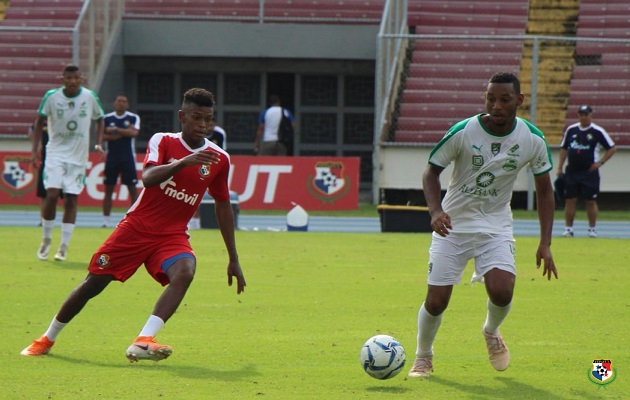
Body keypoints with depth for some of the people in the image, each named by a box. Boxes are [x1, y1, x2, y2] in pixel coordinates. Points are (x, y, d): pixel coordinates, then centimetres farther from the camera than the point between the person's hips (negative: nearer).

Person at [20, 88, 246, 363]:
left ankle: (142, 342, -42)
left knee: (184, 271, -31)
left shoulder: (219, 159, 1)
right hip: (137, 227, -1)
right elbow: (148, 178, -26)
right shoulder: (163, 141, -7)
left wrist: (233, 260, 13)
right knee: (93, 283, 2)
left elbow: (223, 205, 12)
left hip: (172, 236, 1)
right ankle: (47, 339, 25)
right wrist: (183, 162, -44)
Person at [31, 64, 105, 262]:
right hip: (56, 153, -1)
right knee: (52, 194, -14)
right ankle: (46, 239, 4)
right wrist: (35, 150, -2)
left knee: (71, 199, -1)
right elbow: (40, 121, 4)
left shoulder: (90, 97, -5)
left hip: (78, 156, 1)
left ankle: (64, 246, 5)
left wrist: (98, 143, -2)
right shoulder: (51, 96, -8)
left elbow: (99, 119, 12)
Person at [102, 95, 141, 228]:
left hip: (128, 158, -1)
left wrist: (116, 130, -14)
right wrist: (123, 134, -12)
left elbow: (134, 132, -15)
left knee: (132, 188, -1)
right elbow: (102, 136, -3)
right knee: (108, 189, 1)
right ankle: (105, 220, 4)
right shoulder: (107, 118, 5)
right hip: (112, 157, 1)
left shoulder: (133, 118, 2)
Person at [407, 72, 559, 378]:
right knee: (436, 300, -5)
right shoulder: (462, 132, -16)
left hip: (496, 226, 1)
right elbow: (432, 171, -4)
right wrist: (436, 211, -23)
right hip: (453, 225, -1)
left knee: (502, 291, -21)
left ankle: (491, 332, 16)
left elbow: (544, 189, 4)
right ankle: (423, 358, 24)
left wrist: (545, 243, -1)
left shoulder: (532, 140, -8)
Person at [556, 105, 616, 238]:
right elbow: (564, 149, 16)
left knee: (591, 201, 1)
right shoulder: (571, 130, 7)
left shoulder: (598, 131, -4)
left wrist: (600, 162, -8)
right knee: (570, 200, 1)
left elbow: (612, 148, 0)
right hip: (572, 171, 3)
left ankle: (592, 230, 10)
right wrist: (559, 167, 9)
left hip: (589, 172, -3)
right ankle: (568, 229, 7)